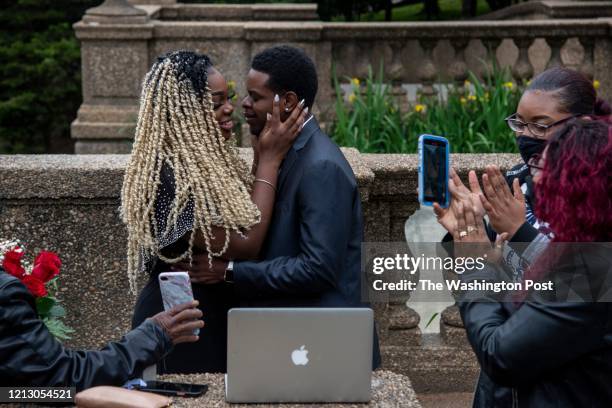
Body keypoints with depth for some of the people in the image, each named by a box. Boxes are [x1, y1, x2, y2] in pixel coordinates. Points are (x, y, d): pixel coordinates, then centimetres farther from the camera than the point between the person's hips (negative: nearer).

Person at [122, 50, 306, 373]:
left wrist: (264, 157, 2)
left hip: (215, 318, 9)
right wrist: (270, 160, -17)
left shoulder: (208, 160, 6)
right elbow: (244, 247, -22)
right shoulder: (169, 175, -23)